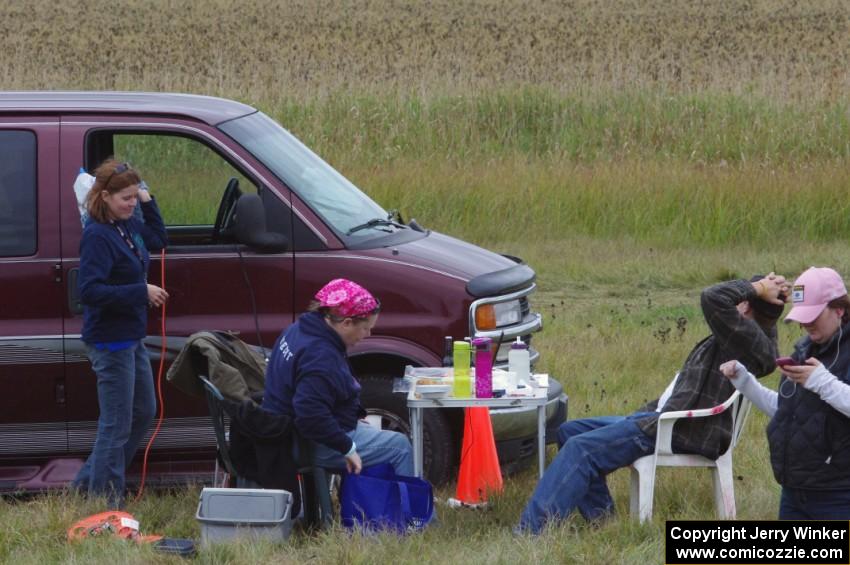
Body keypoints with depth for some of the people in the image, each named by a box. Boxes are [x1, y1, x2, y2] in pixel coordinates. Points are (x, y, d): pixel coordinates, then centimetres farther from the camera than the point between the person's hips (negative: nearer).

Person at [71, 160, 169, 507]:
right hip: (109, 340, -10)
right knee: (117, 425, -3)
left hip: (131, 338, 10)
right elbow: (90, 291, -27)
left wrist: (147, 202, 12)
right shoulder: (97, 235, -21)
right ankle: (105, 502, 7)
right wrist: (142, 292, -26)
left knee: (143, 413, 19)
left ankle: (87, 484, 27)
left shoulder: (128, 227, 7)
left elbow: (158, 240, 26)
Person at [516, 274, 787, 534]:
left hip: (680, 434, -12)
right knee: (570, 431, 12)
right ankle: (600, 517, 4)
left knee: (579, 449, -20)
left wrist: (758, 289, -14)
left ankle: (531, 529, -24)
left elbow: (714, 299, -28)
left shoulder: (748, 340, -15)